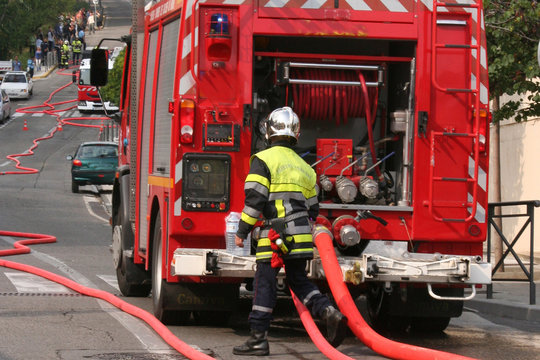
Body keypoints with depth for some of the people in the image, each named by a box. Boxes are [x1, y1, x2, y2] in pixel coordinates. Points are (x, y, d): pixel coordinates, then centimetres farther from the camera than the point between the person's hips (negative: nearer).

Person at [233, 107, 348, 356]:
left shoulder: (263, 160, -5)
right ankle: (329, 312, -4)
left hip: (274, 235, -6)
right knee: (299, 280, 16)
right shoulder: (304, 167, 16)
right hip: (301, 238, 6)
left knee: (265, 284, -1)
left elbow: (254, 200, -12)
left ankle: (258, 338, -1)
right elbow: (312, 208, 19)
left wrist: (242, 231, -5)